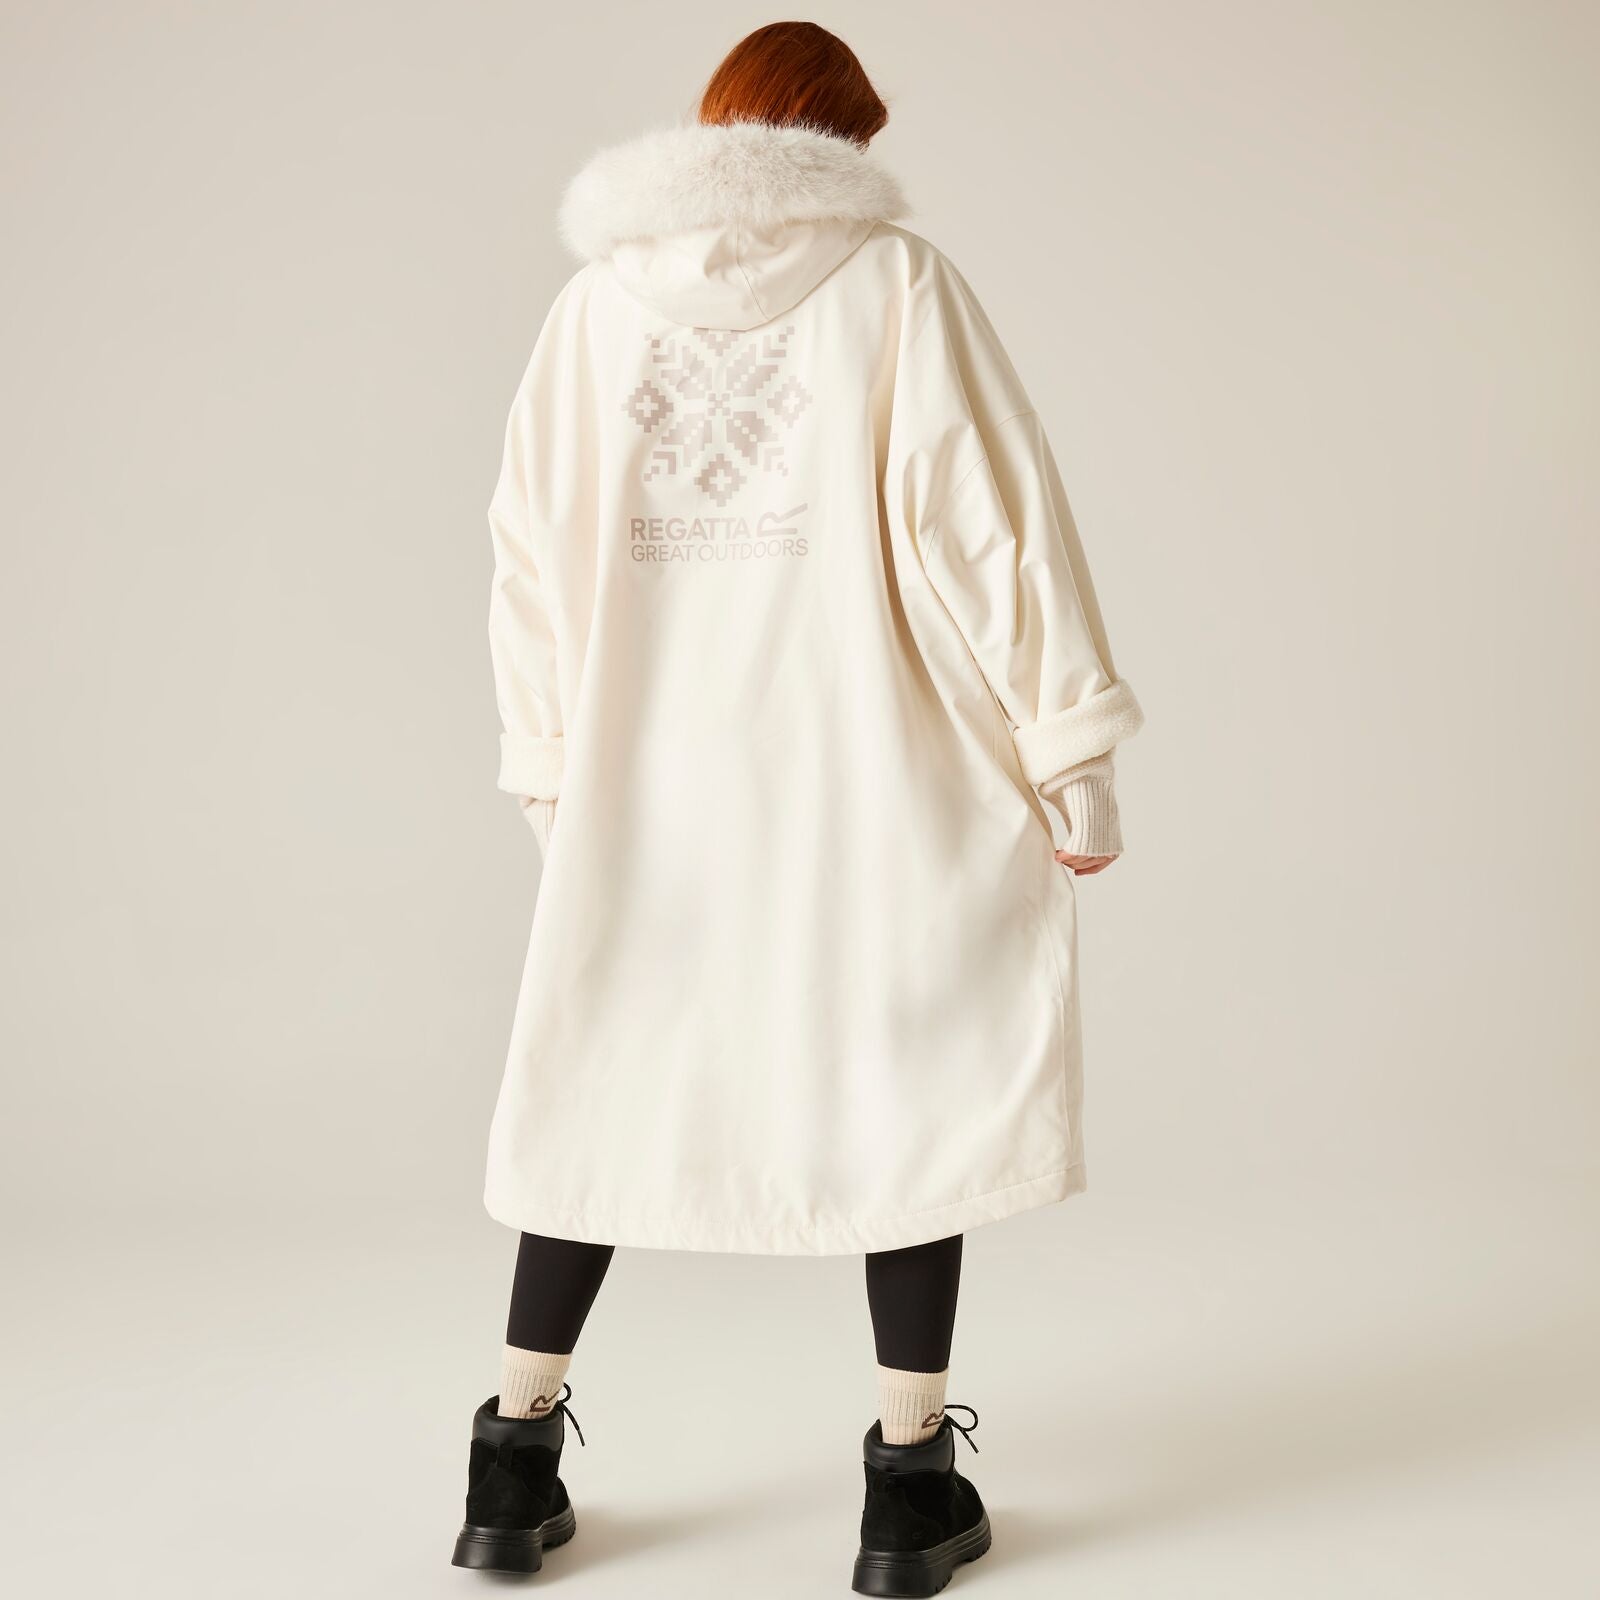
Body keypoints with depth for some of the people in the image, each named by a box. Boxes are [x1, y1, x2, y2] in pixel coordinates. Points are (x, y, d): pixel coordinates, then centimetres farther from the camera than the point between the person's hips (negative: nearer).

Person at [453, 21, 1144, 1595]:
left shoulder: (597, 300, 8)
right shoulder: (894, 281, -1)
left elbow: (535, 542, 7)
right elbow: (987, 514, -8)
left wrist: (547, 765, 15)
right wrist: (1072, 750, -4)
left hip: (645, 773, 3)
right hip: (861, 760, -3)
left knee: (604, 1085, 15)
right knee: (911, 1082, 10)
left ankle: (515, 1464, 24)